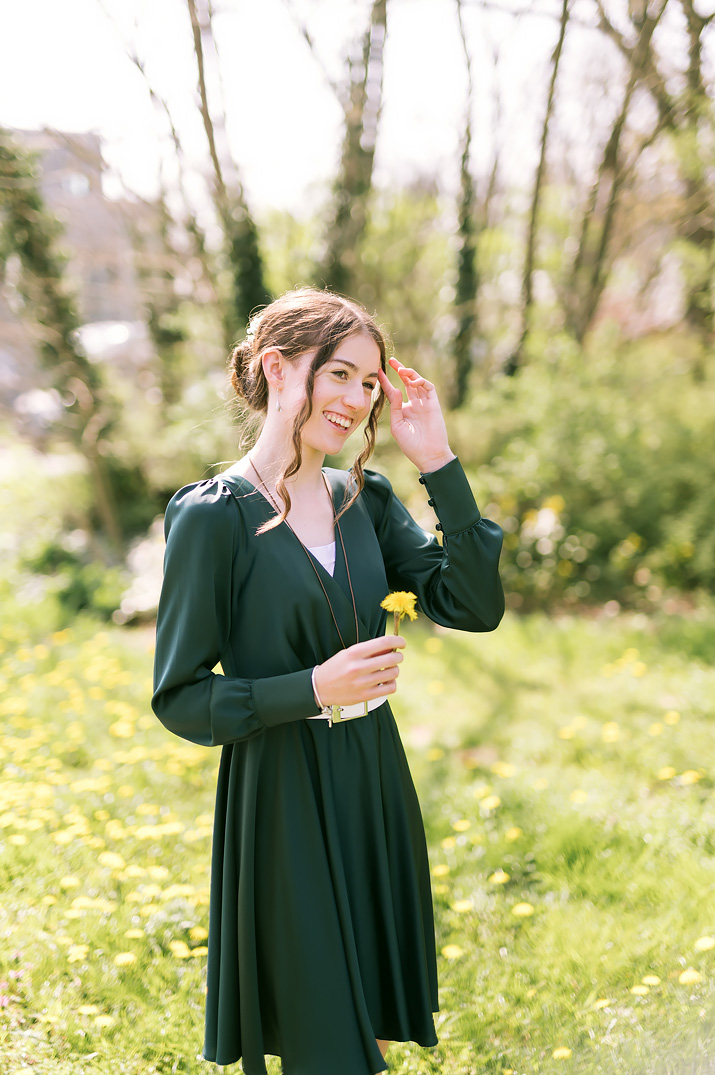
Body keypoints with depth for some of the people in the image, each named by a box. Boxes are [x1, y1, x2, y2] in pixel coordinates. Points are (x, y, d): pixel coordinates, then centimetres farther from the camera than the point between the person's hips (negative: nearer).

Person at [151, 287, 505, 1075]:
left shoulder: (364, 501, 5)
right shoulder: (213, 517, -13)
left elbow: (475, 607, -5)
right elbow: (179, 698, -12)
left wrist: (438, 463, -9)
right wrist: (315, 688, -24)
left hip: (373, 785, 6)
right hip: (280, 800, -6)